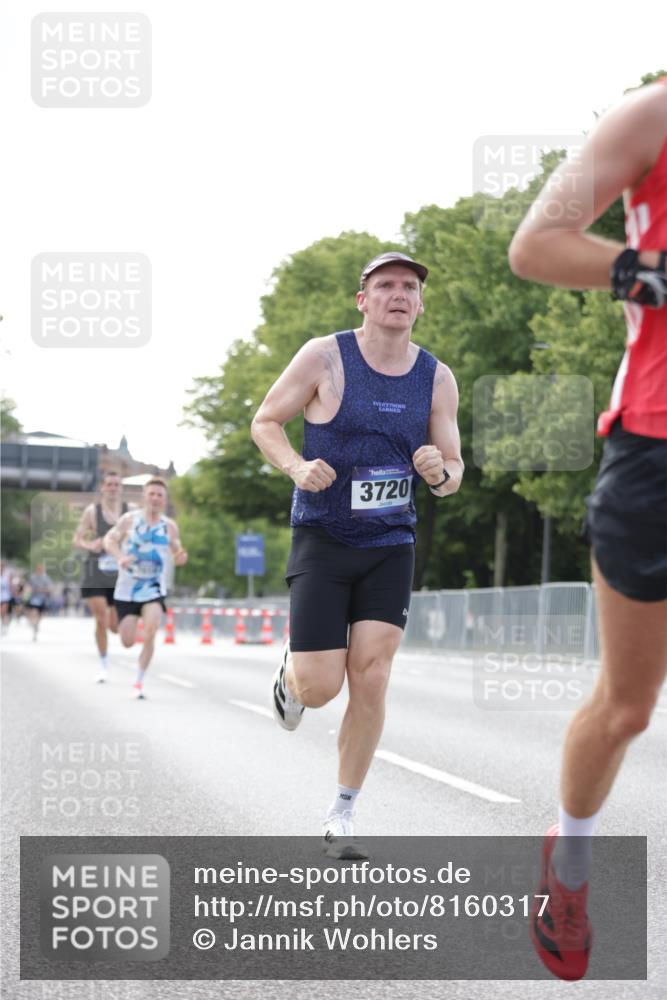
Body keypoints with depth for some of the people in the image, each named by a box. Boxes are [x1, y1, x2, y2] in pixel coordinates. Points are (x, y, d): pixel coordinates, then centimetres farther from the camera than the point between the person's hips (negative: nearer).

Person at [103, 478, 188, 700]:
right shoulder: (129, 519, -3)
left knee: (150, 634, -22)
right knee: (127, 642, -2)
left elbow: (177, 552, 11)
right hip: (127, 589, 0)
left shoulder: (169, 526, 2)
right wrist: (120, 557, -27)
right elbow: (109, 539, -7)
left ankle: (139, 682, -9)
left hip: (154, 590, 1)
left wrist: (180, 557, -14)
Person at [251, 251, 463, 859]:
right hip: (322, 541, -2)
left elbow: (453, 475, 8)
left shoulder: (438, 379, 2)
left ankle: (342, 816, 8)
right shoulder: (325, 357, -7)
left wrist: (440, 472, -17)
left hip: (392, 546, 3)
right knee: (319, 688, -8)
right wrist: (298, 466, -18)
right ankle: (291, 672, 32)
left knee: (371, 682, -6)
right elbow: (265, 422, 1)